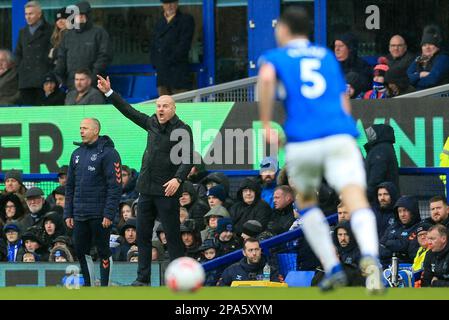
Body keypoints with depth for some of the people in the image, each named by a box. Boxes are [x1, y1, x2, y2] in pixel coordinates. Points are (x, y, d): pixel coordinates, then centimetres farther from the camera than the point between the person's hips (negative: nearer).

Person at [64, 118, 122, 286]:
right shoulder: (77, 154, 14)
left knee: (103, 251, 0)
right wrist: (68, 214, 11)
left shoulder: (108, 153, -8)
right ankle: (89, 285, 17)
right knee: (81, 251, 7)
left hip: (100, 215, -7)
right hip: (80, 215, 7)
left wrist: (109, 214, -18)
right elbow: (70, 186, 18)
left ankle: (105, 287, 6)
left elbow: (115, 186, -13)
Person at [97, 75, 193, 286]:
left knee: (172, 235, -4)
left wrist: (178, 179, -29)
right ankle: (143, 278, 14)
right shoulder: (152, 124, 12)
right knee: (142, 235, 8)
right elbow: (129, 112, 21)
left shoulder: (182, 130, -7)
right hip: (146, 189, 7)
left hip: (167, 191, -7)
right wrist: (108, 93, 20)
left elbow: (187, 159, -14)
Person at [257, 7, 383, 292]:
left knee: (307, 202, 25)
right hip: (340, 137, 1)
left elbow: (266, 77, -9)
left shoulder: (275, 57, 15)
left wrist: (266, 124, -3)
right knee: (357, 201, -16)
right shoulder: (328, 57, 26)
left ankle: (333, 269, 14)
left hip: (302, 143, -1)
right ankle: (370, 257, -45)